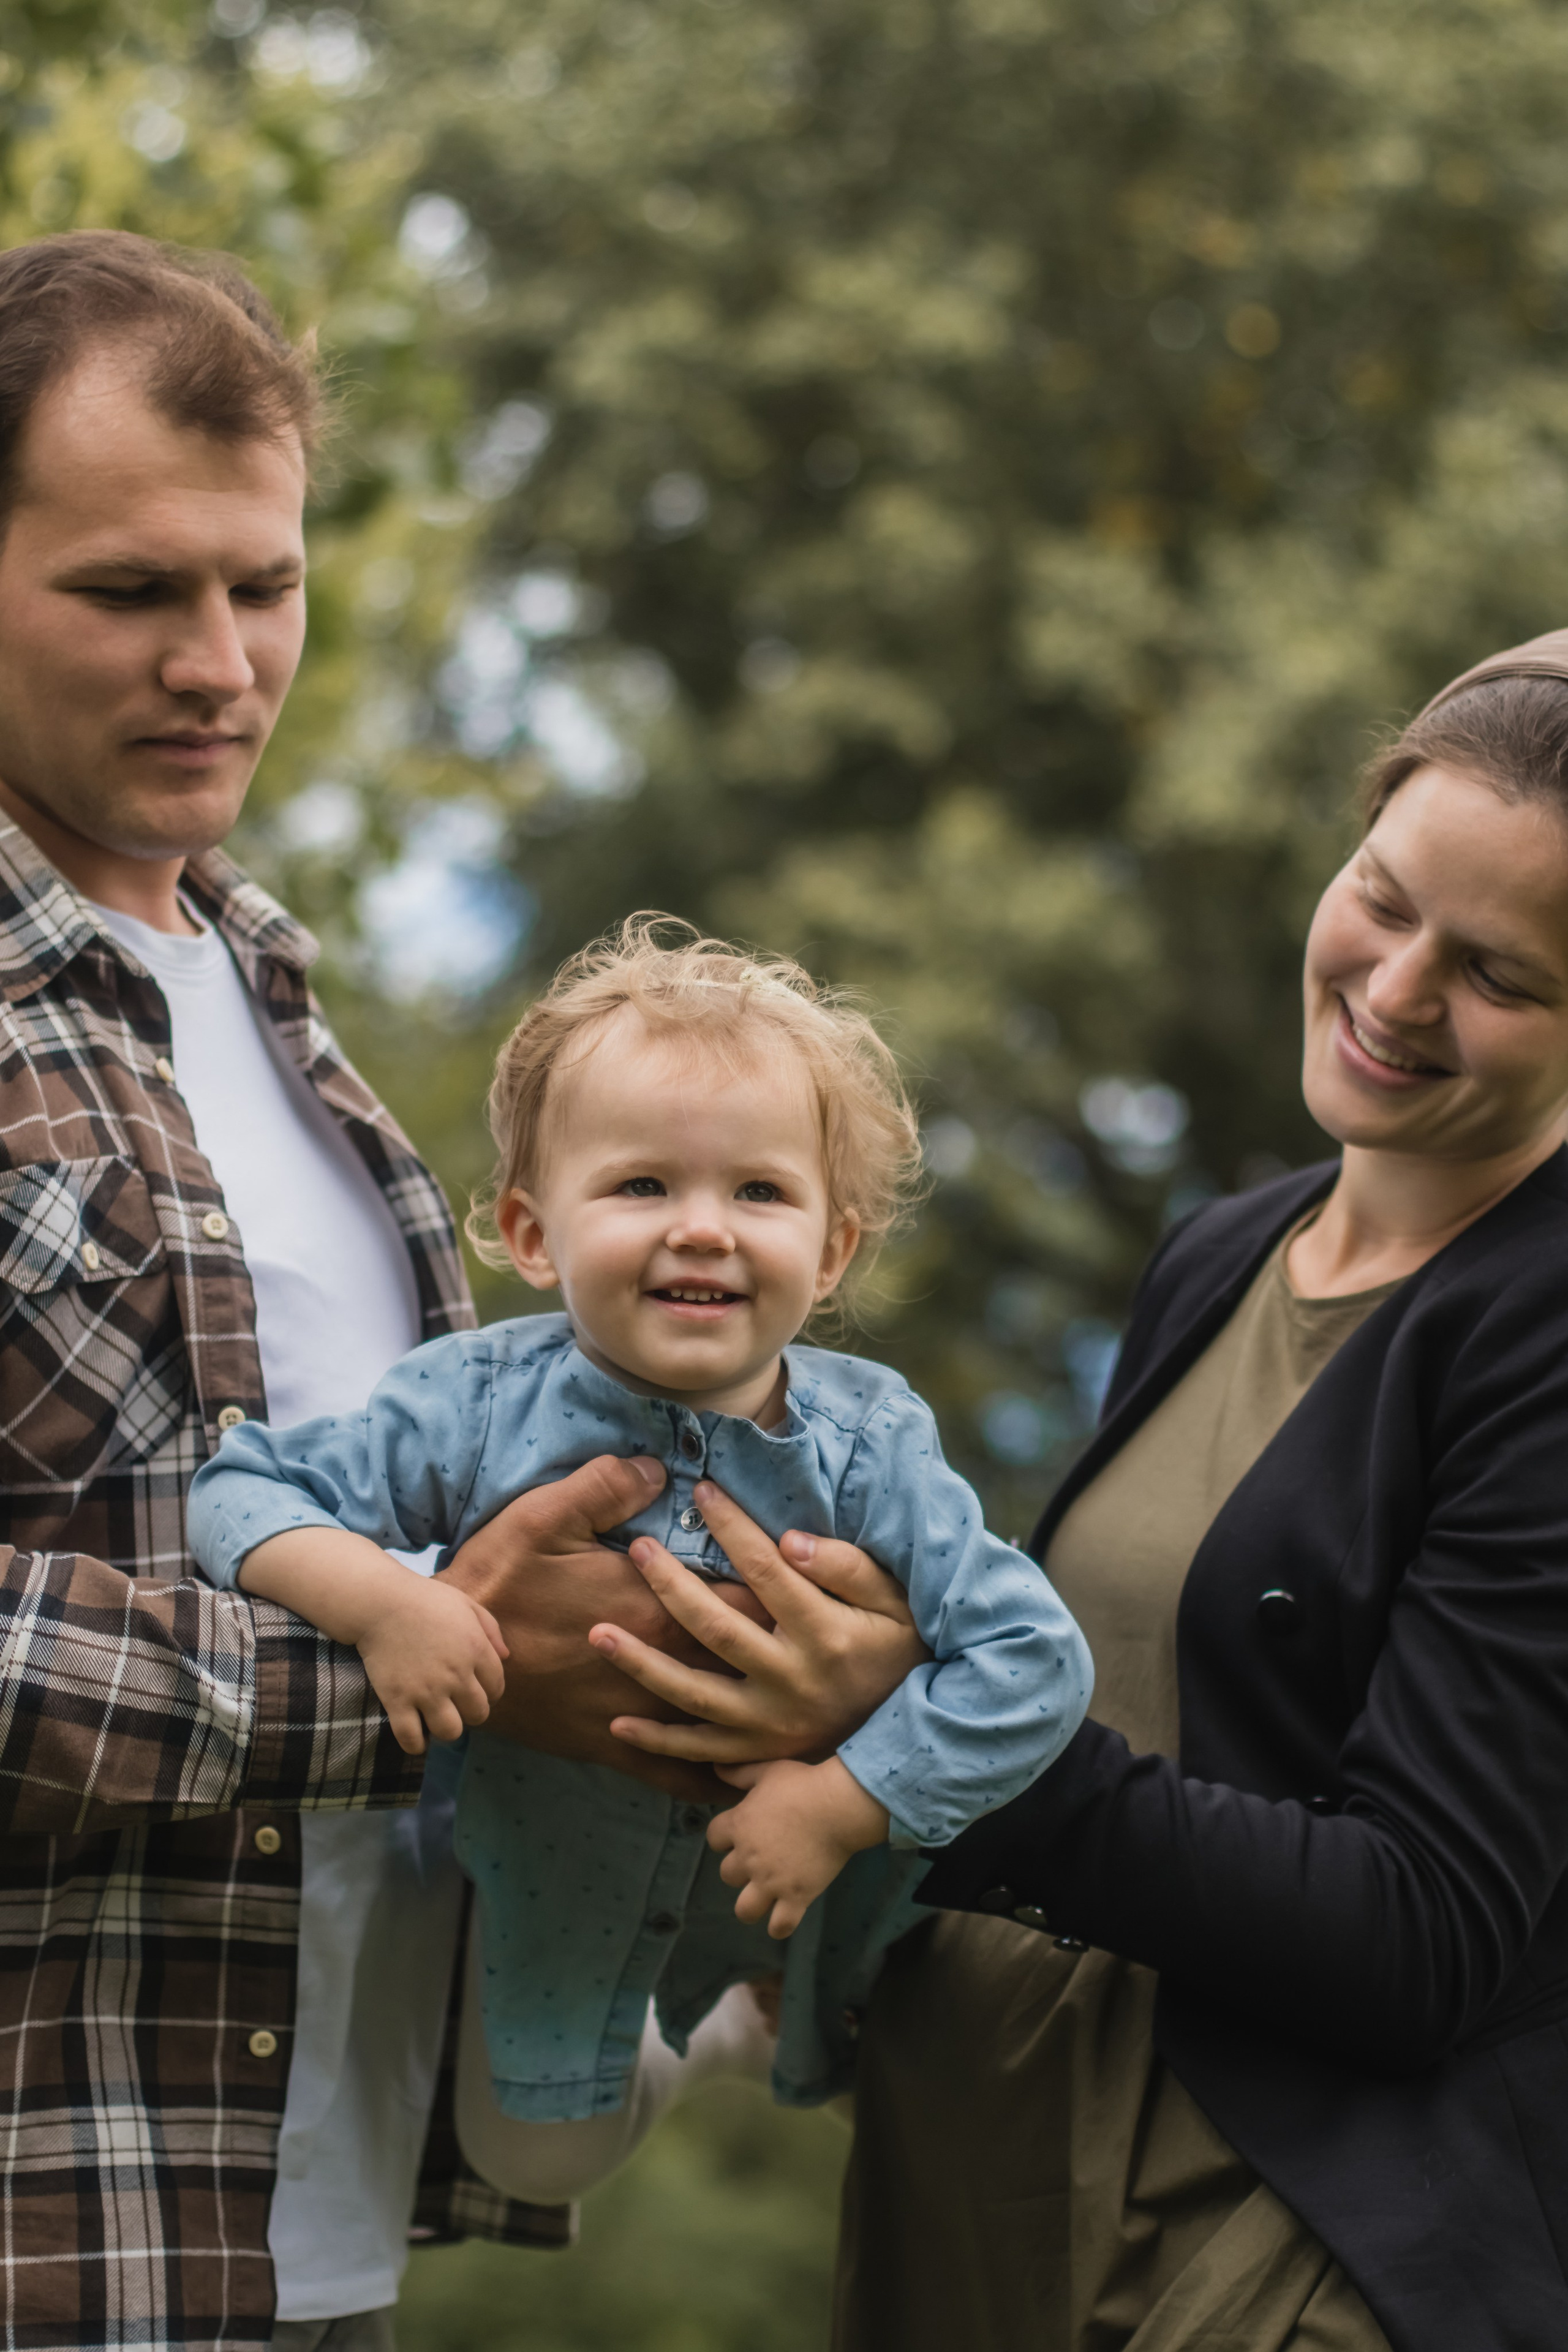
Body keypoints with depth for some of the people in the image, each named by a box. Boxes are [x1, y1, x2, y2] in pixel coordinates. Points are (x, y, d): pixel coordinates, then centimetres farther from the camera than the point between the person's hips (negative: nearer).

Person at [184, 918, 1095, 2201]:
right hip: (558, 1894, 0)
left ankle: (780, 2019, 54)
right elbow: (245, 1493, -21)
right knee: (534, 2158, 21)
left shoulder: (868, 1447, -25)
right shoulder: (478, 1408, -24)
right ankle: (622, 2052, 52)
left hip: (791, 1900, 0)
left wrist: (844, 1805, -31)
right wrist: (378, 1597, -39)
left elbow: (1034, 1659, -26)